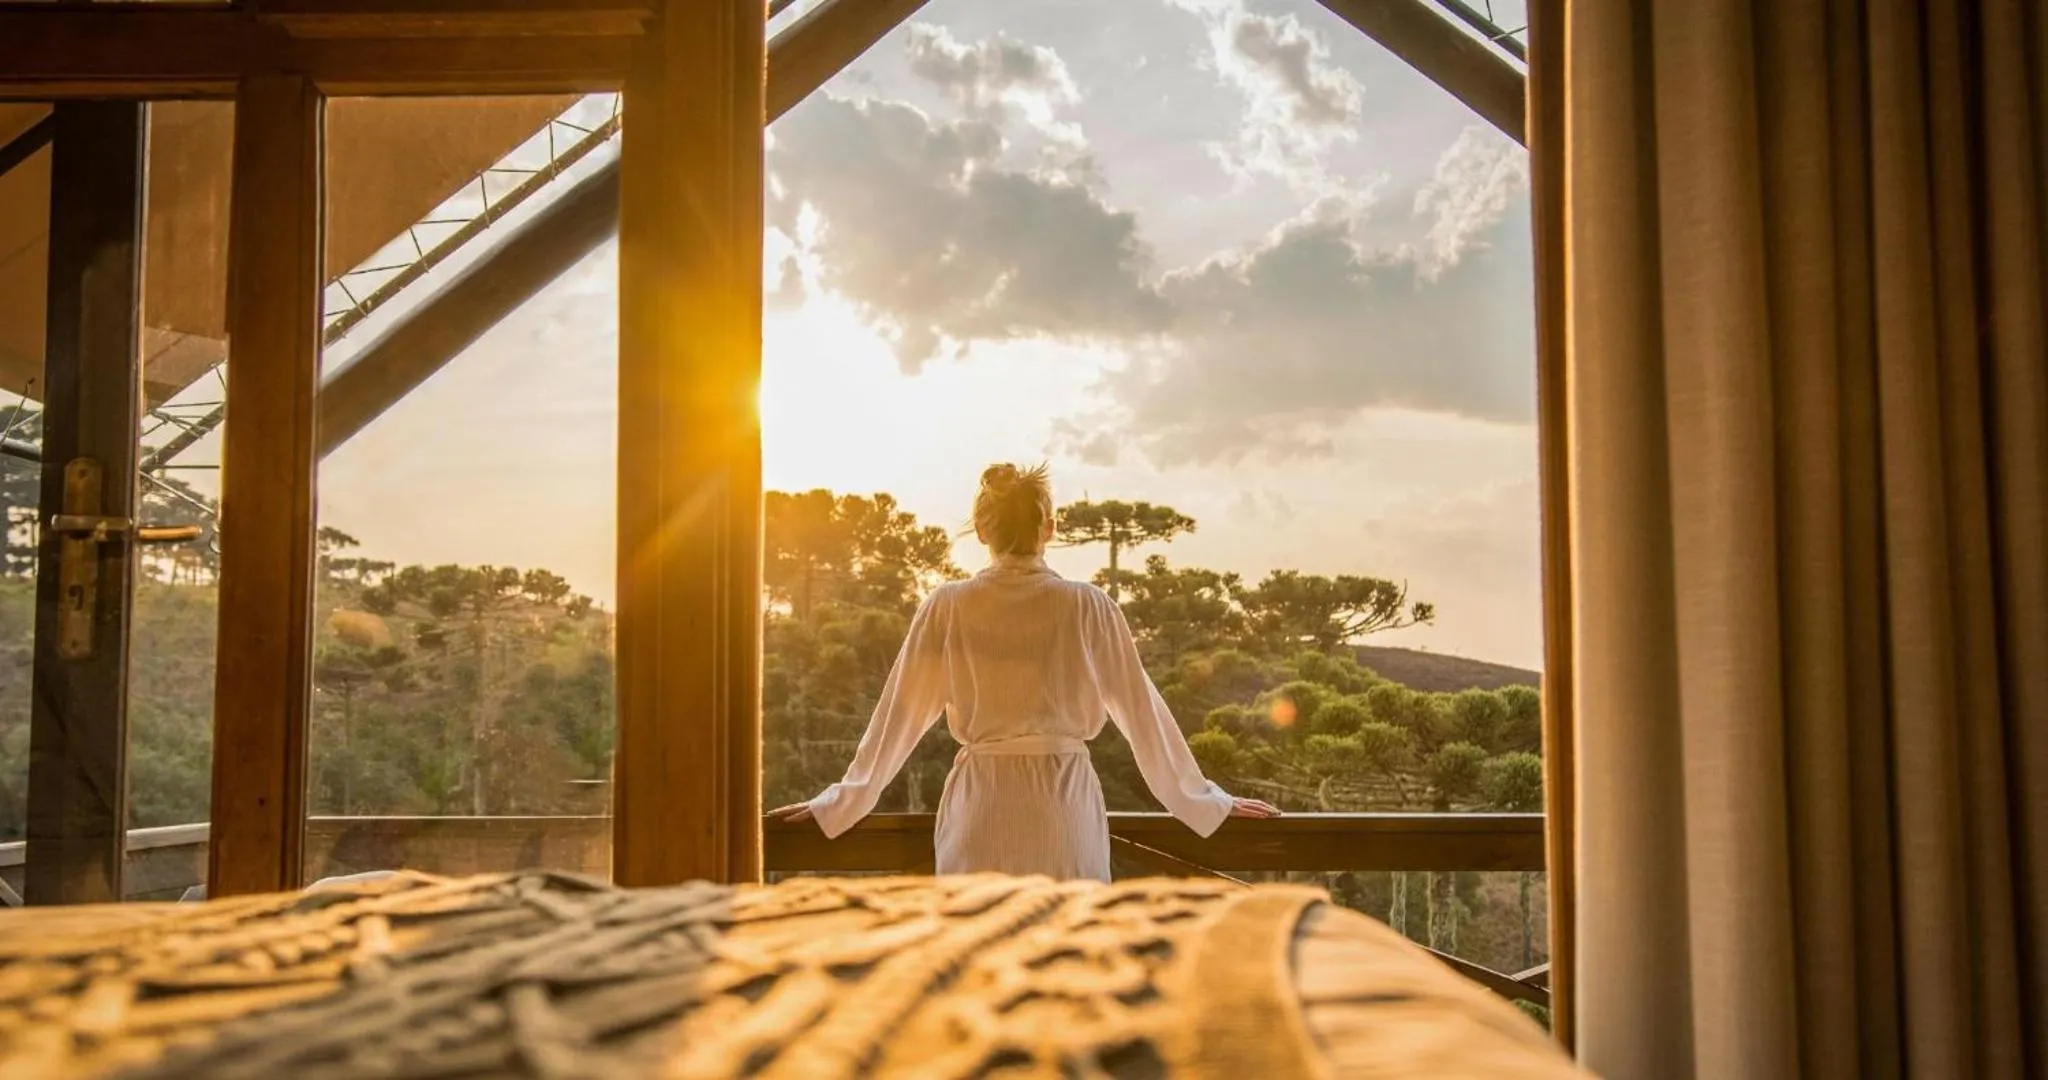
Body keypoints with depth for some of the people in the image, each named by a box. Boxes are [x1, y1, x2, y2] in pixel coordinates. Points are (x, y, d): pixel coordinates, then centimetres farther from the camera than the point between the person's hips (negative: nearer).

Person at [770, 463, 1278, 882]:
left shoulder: (947, 608, -2)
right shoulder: (1088, 607, -2)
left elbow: (899, 714, 6)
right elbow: (1142, 712, 5)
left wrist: (838, 802, 18)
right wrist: (1204, 801, 17)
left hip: (980, 808, 0)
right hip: (1064, 806, 0)